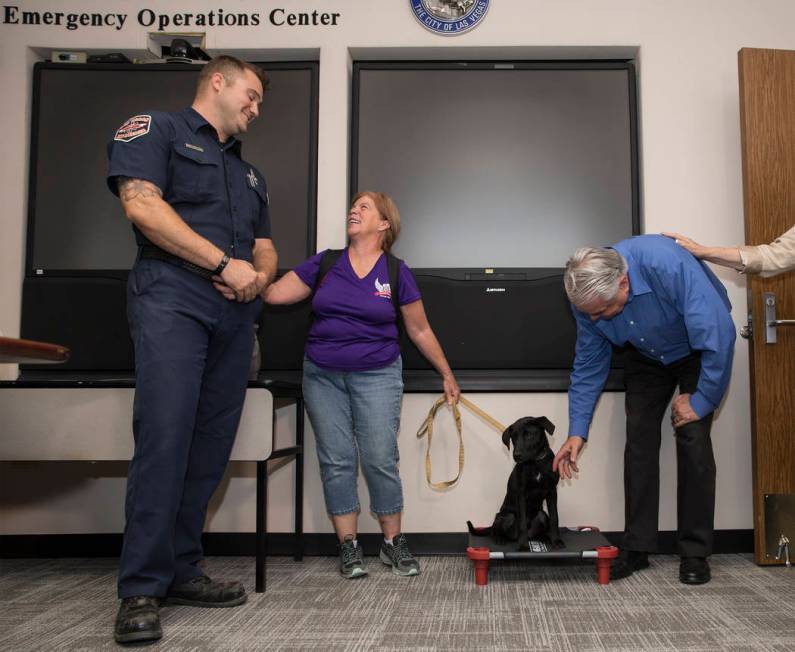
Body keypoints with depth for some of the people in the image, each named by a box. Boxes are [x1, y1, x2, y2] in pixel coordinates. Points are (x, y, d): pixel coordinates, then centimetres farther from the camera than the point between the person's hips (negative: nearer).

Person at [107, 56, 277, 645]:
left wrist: (259, 276, 0)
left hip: (236, 314, 7)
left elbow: (265, 248, 26)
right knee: (164, 437, -15)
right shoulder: (156, 129, 8)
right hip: (173, 300, -7)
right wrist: (225, 263, -11)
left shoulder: (250, 174, 29)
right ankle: (141, 590, -8)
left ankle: (181, 569, 12)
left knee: (211, 446, 3)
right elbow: (142, 204, -9)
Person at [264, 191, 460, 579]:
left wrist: (447, 375, 11)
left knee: (381, 459, -5)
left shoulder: (396, 273, 0)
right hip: (323, 376, 2)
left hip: (377, 376, -2)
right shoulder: (324, 264, 5)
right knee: (336, 460, 1)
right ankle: (348, 546, 11)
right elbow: (273, 293, 0)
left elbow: (420, 331, 7)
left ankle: (393, 543, 12)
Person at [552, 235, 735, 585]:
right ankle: (637, 547, 5)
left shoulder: (668, 265, -41)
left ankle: (695, 552, 0)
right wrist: (577, 431, -13)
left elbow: (719, 334, -35)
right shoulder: (588, 295, -23)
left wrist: (701, 400, -26)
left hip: (699, 350, -4)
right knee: (639, 441, -6)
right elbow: (589, 364, -10)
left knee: (692, 439, -13)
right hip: (646, 356, 4)